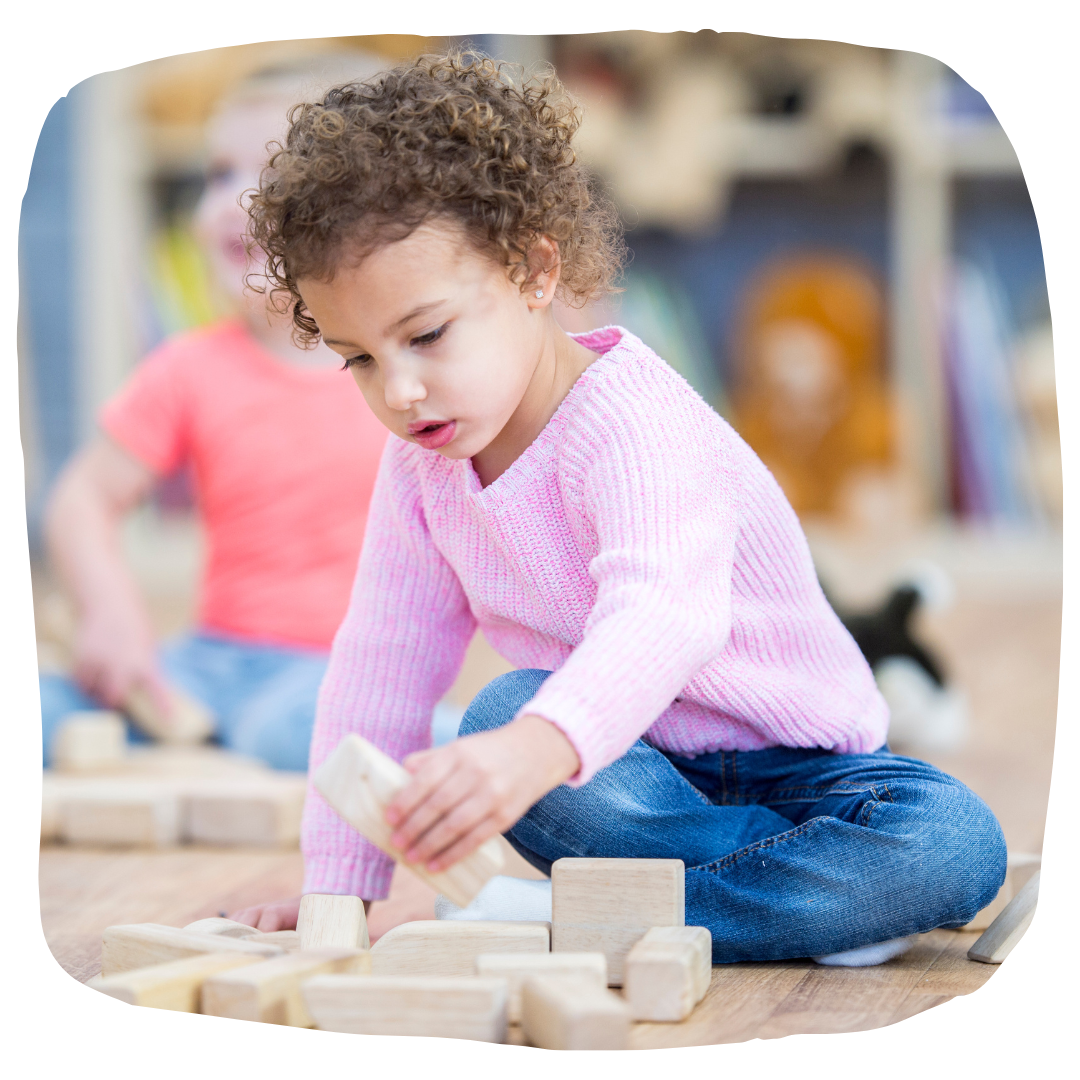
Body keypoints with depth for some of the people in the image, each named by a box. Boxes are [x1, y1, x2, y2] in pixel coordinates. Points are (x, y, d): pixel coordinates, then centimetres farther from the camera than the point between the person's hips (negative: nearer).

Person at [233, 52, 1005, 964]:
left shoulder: (634, 422, -28)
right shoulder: (421, 463, -4)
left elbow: (664, 615, -48)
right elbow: (383, 665, 3)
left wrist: (536, 751, -67)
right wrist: (337, 887, -4)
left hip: (789, 764, -5)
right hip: (639, 768, 5)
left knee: (956, 841, -33)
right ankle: (827, 898, -19)